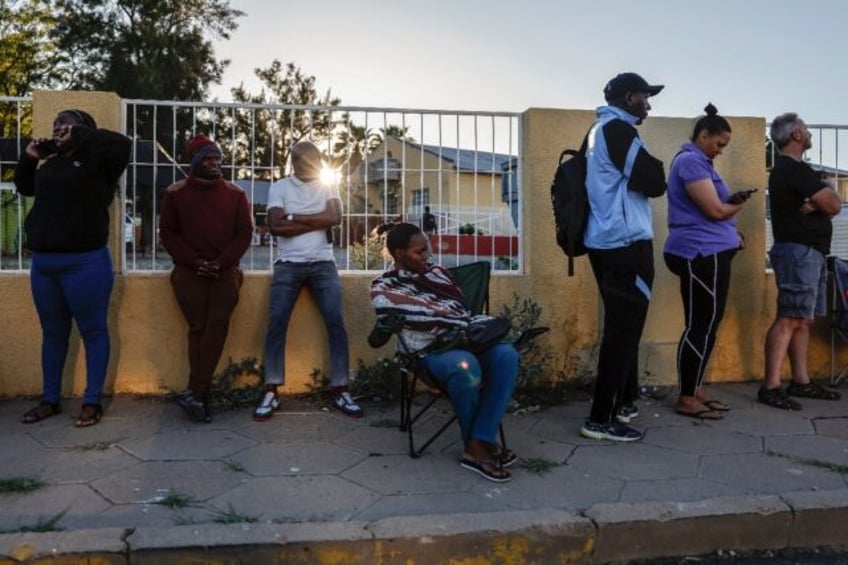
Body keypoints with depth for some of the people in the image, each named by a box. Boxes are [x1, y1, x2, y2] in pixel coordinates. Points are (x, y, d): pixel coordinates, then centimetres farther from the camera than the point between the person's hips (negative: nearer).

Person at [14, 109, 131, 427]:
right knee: (53, 333, 15)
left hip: (85, 263, -7)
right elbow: (24, 187, 33)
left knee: (93, 331, 2)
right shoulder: (50, 165, 17)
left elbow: (121, 143, -22)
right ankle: (50, 400, 26)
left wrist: (79, 135, -12)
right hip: (43, 263, 7)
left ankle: (92, 402, 10)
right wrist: (29, 158, 17)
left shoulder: (97, 161, -3)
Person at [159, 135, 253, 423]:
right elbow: (167, 233, 6)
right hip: (188, 270, 0)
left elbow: (244, 232, 5)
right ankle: (202, 397, -6)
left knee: (217, 323, -18)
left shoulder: (235, 193, 9)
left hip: (225, 270, 1)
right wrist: (194, 261, -8)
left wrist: (221, 262, -8)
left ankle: (194, 393, -17)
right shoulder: (175, 193, 7)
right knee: (198, 327, -10)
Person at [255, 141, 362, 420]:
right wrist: (316, 222, -6)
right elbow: (275, 226, -8)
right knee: (276, 323, -11)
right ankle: (272, 392, -5)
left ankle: (339, 390, -2)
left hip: (323, 264, 1)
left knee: (336, 322, -9)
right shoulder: (279, 188, 6)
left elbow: (335, 218, -6)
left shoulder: (328, 188, 13)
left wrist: (294, 217, -6)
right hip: (288, 265, -1)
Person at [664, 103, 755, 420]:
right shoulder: (691, 161, -11)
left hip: (707, 254, 11)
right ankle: (686, 399, 1)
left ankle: (695, 392, 18)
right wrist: (739, 205, 2)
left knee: (704, 326, 12)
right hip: (701, 255, -11)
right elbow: (715, 210, -17)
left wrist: (732, 202, 4)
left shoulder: (698, 162, 22)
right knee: (701, 327, -6)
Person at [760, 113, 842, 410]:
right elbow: (834, 204, -13)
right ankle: (770, 387, -14)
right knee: (789, 319, -13)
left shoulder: (788, 169, 20)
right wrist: (828, 194, 9)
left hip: (808, 252, 10)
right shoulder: (794, 169, -12)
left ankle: (801, 382, 14)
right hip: (799, 251, -10)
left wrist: (818, 202, -7)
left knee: (804, 319, 9)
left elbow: (827, 204, 15)